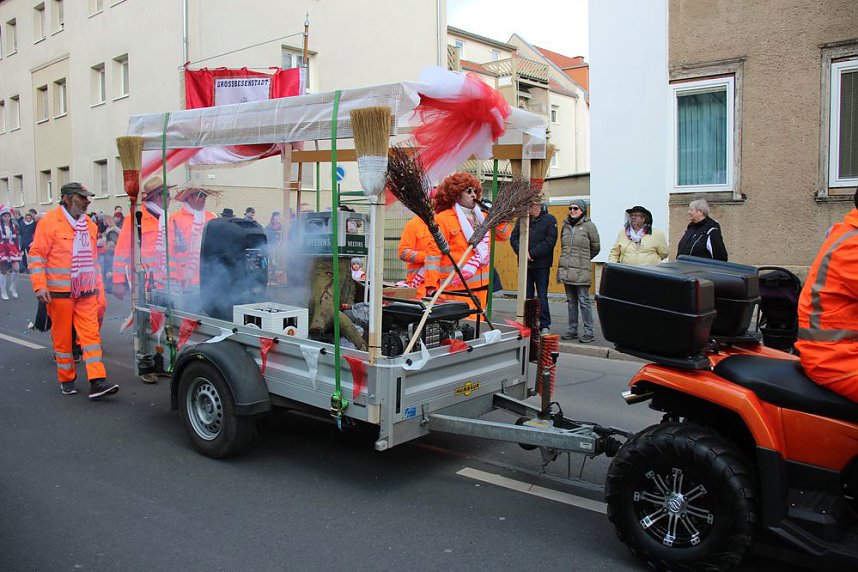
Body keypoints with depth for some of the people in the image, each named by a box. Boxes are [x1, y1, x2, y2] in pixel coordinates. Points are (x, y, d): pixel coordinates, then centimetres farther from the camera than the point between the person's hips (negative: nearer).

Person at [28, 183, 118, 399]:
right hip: (59, 292, -5)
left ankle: (97, 381, -8)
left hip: (86, 292, 5)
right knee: (62, 337, 6)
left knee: (91, 334, -4)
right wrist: (40, 286, -16)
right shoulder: (50, 222, -6)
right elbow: (36, 255, -8)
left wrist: (97, 287, 21)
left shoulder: (89, 224, 13)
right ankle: (66, 380, 21)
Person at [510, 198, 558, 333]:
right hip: (525, 264, 4)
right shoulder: (522, 219, 8)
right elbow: (513, 238, 6)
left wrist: (531, 253, -16)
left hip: (542, 264, -4)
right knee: (527, 296, 9)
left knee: (542, 295, 0)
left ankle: (545, 325, 8)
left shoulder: (549, 219, -4)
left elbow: (550, 242, -12)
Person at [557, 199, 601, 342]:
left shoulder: (589, 226, -3)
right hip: (566, 270, 5)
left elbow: (596, 247, 6)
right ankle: (572, 329, 19)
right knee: (571, 301, 11)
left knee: (584, 301, -5)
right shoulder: (565, 226, 12)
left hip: (581, 271, -5)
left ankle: (589, 331, 0)